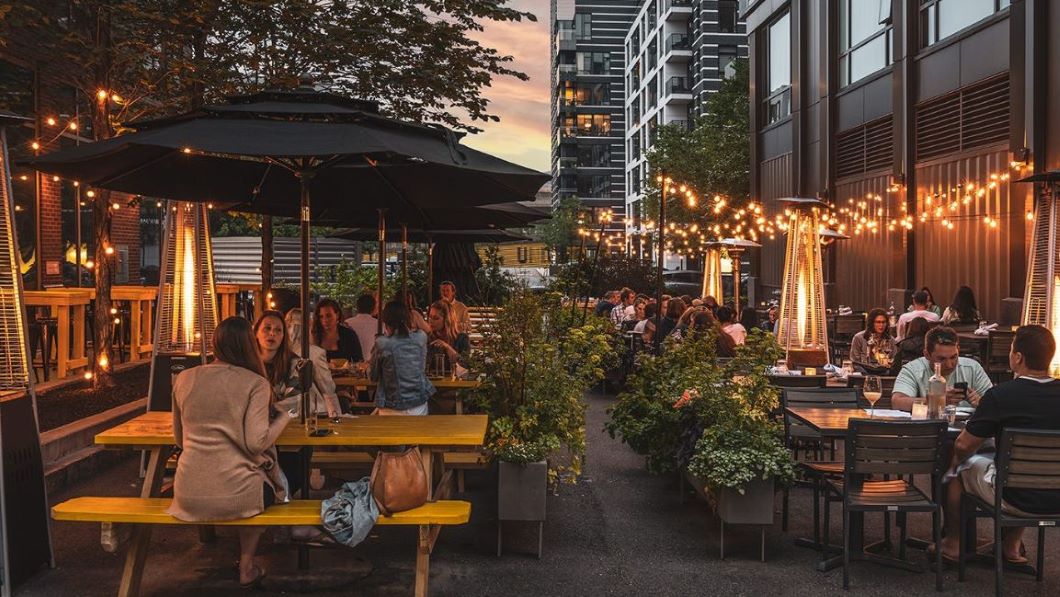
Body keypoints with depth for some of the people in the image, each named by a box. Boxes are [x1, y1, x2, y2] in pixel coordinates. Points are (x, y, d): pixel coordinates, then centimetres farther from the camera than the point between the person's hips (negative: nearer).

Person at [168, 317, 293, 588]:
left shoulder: (183, 379, 5)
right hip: (235, 495, -4)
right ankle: (247, 567, 35)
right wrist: (285, 417, 0)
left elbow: (179, 440, 16)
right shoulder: (255, 383, -8)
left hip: (188, 497, 4)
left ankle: (246, 565, 36)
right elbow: (256, 443, -16)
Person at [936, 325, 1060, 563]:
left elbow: (963, 446, -11)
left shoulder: (1001, 395, -20)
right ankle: (1012, 544, 38)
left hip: (1016, 500, -5)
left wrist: (956, 460, 12)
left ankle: (953, 543, 33)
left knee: (958, 466, 19)